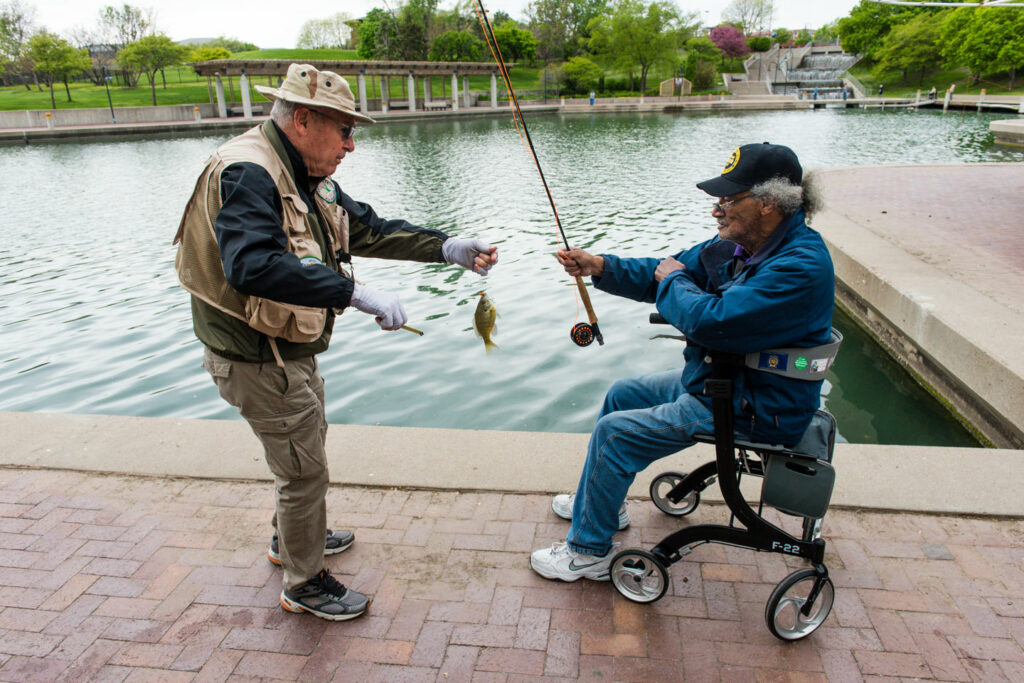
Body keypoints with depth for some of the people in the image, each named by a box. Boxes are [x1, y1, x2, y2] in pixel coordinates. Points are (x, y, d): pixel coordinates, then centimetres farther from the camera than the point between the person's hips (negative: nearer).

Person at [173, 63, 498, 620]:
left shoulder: (306, 175, 6)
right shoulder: (248, 174, -25)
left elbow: (366, 230, 8)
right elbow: (253, 266, -42)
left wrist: (447, 249, -2)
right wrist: (355, 293, -44)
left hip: (290, 350, 10)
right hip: (259, 360, -10)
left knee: (305, 444, 27)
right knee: (304, 470, 4)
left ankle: (292, 537, 52)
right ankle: (304, 584, 27)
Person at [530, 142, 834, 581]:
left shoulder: (800, 265, -28)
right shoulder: (739, 243, 2)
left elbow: (712, 321, -36)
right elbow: (663, 273, 8)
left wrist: (674, 281, -16)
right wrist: (600, 267, -7)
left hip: (755, 409, -10)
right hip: (716, 378, 10)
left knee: (615, 431, -13)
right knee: (622, 394, 18)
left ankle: (589, 552, 6)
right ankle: (599, 501, 35)